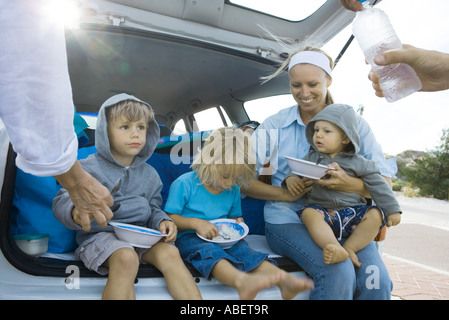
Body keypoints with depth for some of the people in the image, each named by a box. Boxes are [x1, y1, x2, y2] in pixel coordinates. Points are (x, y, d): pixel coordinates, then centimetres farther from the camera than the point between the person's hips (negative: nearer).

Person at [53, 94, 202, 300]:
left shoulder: (149, 174, 13)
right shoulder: (88, 168, -2)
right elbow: (62, 201, -7)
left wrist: (162, 221, -6)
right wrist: (76, 213, -31)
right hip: (100, 235, -4)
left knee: (169, 252, -23)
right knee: (126, 258, -35)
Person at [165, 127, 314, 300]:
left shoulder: (233, 190, 10)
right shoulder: (184, 184, -7)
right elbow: (169, 218, -6)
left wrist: (238, 222, 1)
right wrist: (196, 223, -20)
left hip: (225, 239, 5)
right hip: (189, 238, -5)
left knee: (244, 250, -26)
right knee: (209, 251, -37)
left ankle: (284, 280, -46)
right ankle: (242, 281, -65)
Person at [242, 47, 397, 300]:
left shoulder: (354, 123, 5)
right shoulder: (274, 124, 3)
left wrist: (351, 185, -20)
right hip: (288, 219, -1)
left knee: (377, 280, -24)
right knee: (338, 273, -28)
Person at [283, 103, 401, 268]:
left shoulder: (357, 162, 5)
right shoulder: (311, 158, 11)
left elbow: (378, 185, 7)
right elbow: (297, 171, 16)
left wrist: (392, 210, 4)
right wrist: (291, 179, -10)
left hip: (352, 211, 1)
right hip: (321, 210, -1)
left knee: (375, 215, -22)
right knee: (308, 213, -32)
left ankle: (349, 248, -21)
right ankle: (334, 248, -45)